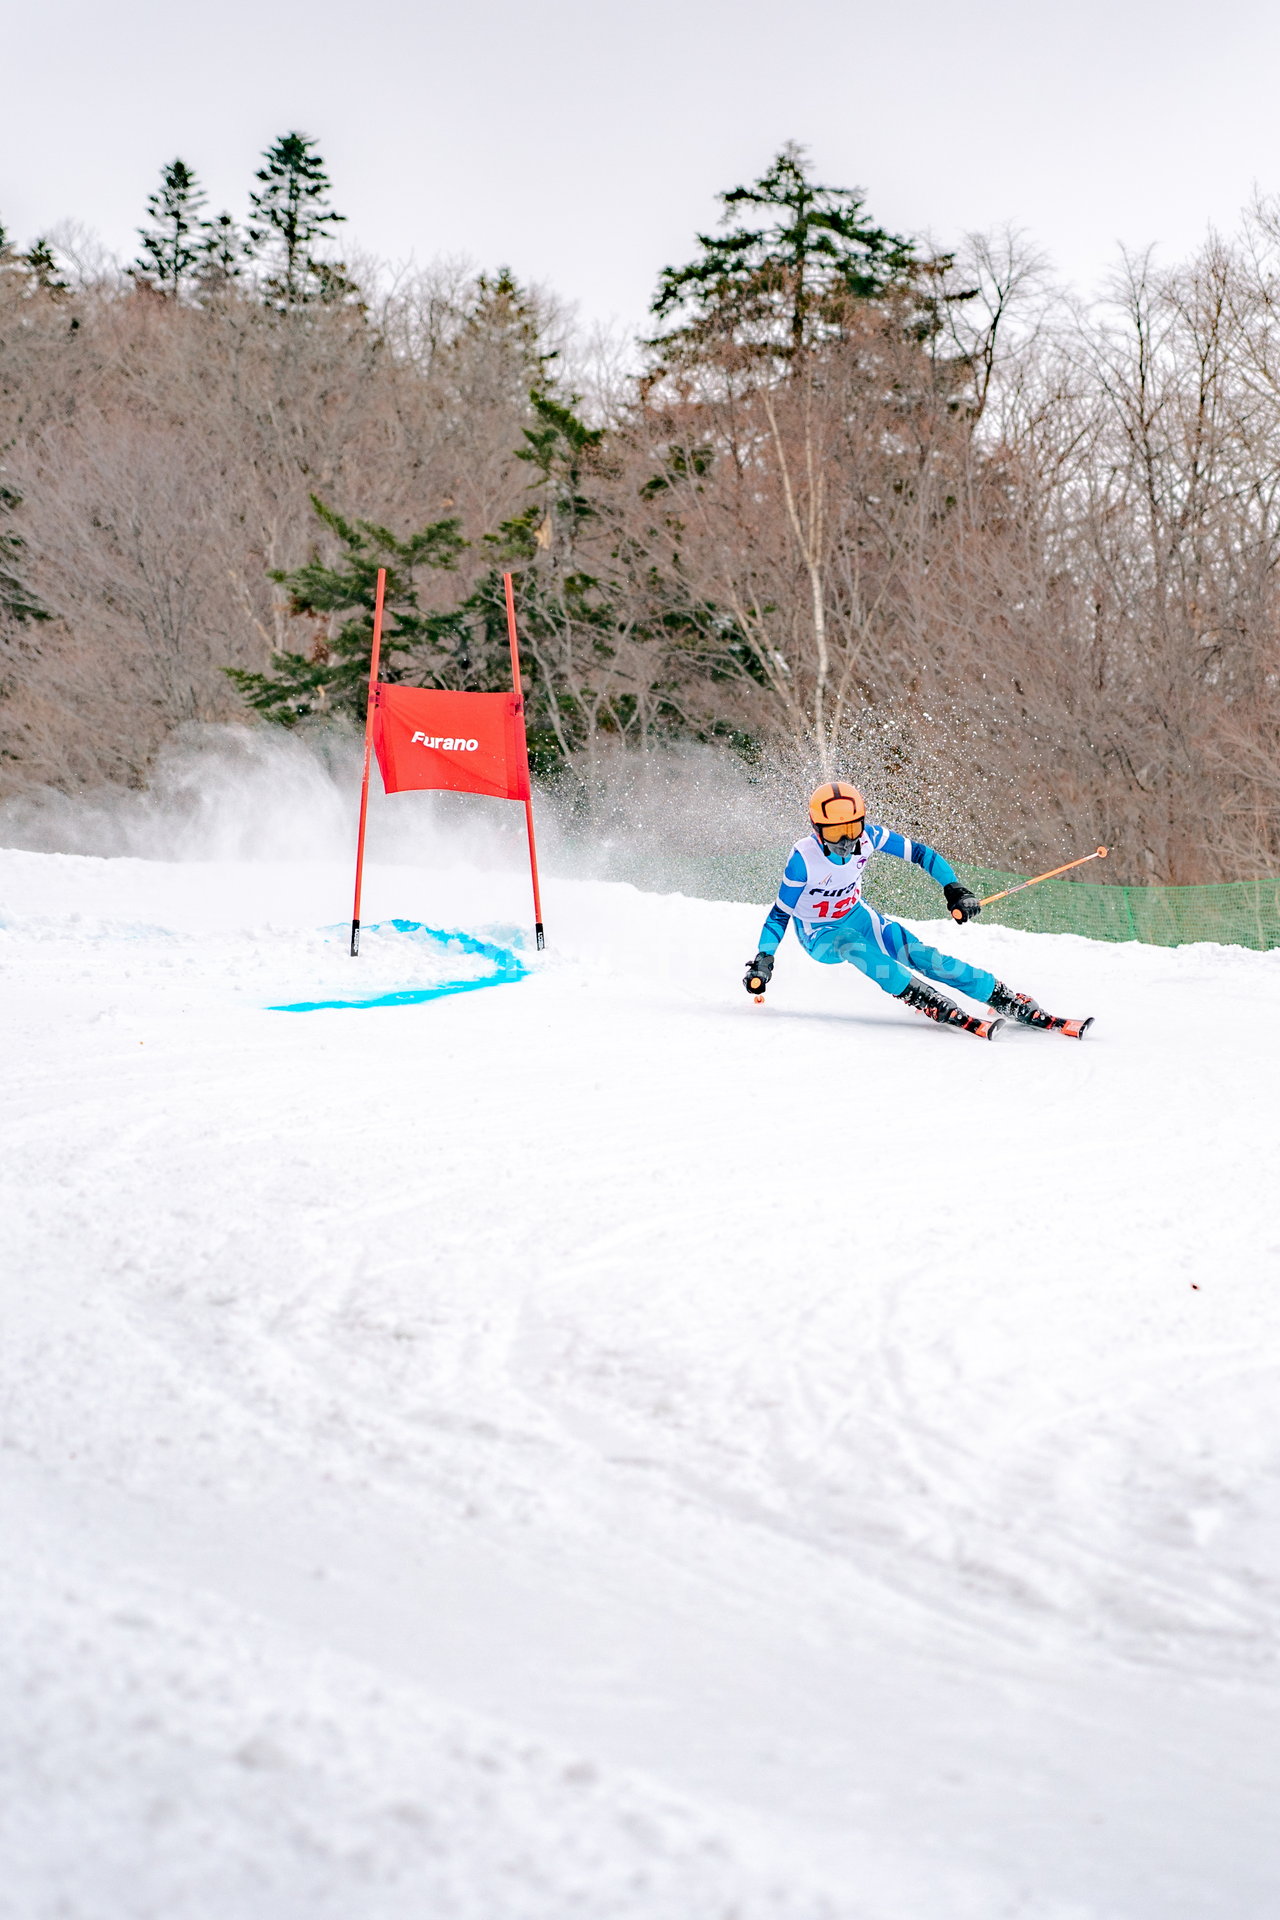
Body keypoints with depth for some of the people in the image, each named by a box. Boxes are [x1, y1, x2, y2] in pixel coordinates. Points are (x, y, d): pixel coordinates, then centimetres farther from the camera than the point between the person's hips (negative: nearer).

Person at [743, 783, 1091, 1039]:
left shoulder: (868, 837, -18)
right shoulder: (804, 858, -28)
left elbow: (919, 853, -8)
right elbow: (780, 913, -18)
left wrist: (955, 889, -18)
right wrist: (763, 960, -28)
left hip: (858, 917, 4)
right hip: (820, 937, -3)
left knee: (923, 957, -14)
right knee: (855, 949, -36)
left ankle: (1024, 1009, -12)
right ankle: (948, 1014, -40)